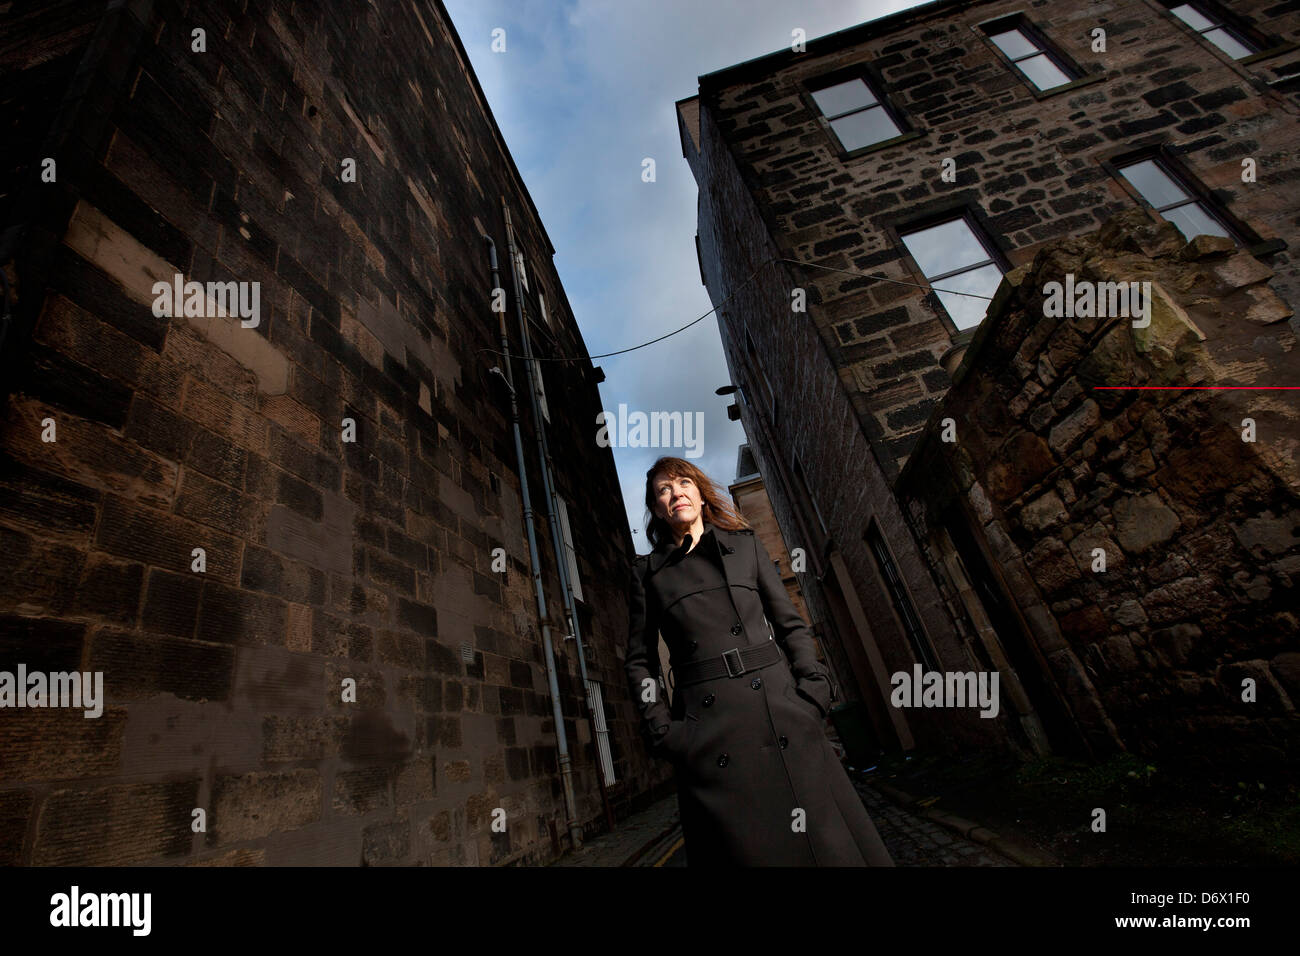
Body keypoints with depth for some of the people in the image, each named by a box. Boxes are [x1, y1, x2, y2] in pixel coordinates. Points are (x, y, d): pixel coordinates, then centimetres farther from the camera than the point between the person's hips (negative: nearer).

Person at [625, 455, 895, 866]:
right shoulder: (647, 571, 8)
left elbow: (791, 624, 9)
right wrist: (659, 725, -3)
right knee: (742, 846, 1)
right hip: (707, 732, -1)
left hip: (780, 708, 1)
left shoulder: (746, 545, 11)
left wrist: (812, 690, -3)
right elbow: (639, 659, 9)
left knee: (825, 841, 1)